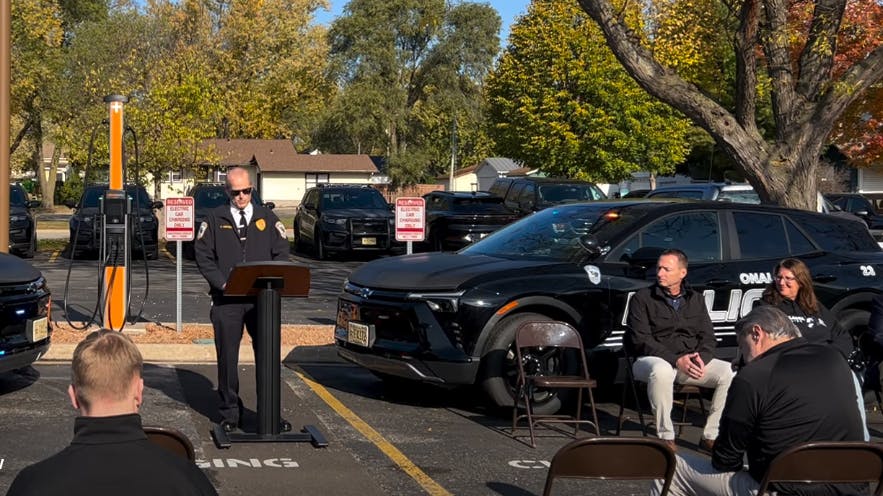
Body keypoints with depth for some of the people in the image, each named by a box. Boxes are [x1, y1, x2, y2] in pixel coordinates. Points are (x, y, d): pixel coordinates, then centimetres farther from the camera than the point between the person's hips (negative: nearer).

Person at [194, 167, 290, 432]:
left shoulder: (267, 218, 12)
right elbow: (203, 255, 4)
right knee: (227, 356, 2)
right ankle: (230, 412, 11)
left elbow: (282, 253, 9)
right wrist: (222, 283, -9)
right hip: (226, 300, -1)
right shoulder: (215, 219, 8)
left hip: (262, 298, 1)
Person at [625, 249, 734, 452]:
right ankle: (666, 437, -28)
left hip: (691, 361, 4)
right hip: (654, 359, -4)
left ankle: (710, 436, -11)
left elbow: (708, 337, 12)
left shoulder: (696, 300, 16)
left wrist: (701, 358, -12)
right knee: (661, 371, -40)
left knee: (729, 372, -19)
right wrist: (676, 360, -19)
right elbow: (641, 340, -8)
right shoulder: (642, 298, 1)